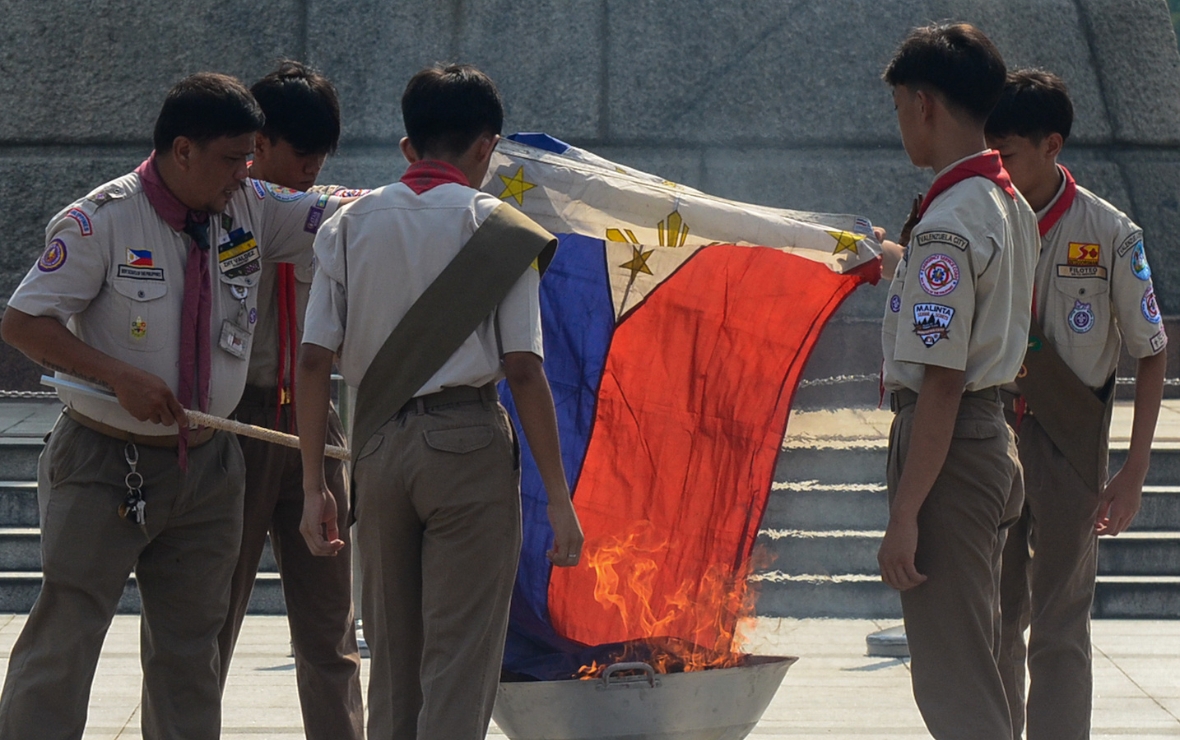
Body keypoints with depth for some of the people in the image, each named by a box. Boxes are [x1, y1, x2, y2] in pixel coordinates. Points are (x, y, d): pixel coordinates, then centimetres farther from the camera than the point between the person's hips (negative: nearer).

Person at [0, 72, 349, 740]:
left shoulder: (253, 209, 3)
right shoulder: (101, 222, -13)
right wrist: (121, 375, -22)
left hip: (207, 463, 6)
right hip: (104, 464, -5)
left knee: (189, 645, 10)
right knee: (64, 640, -6)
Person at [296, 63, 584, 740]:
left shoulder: (350, 225, 8)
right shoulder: (499, 227, -2)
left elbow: (314, 361, 2)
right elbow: (524, 370, -8)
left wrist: (314, 486, 5)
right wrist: (559, 499, -5)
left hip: (377, 447, 4)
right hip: (468, 441, -4)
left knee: (391, 658, 14)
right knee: (460, 659, -2)